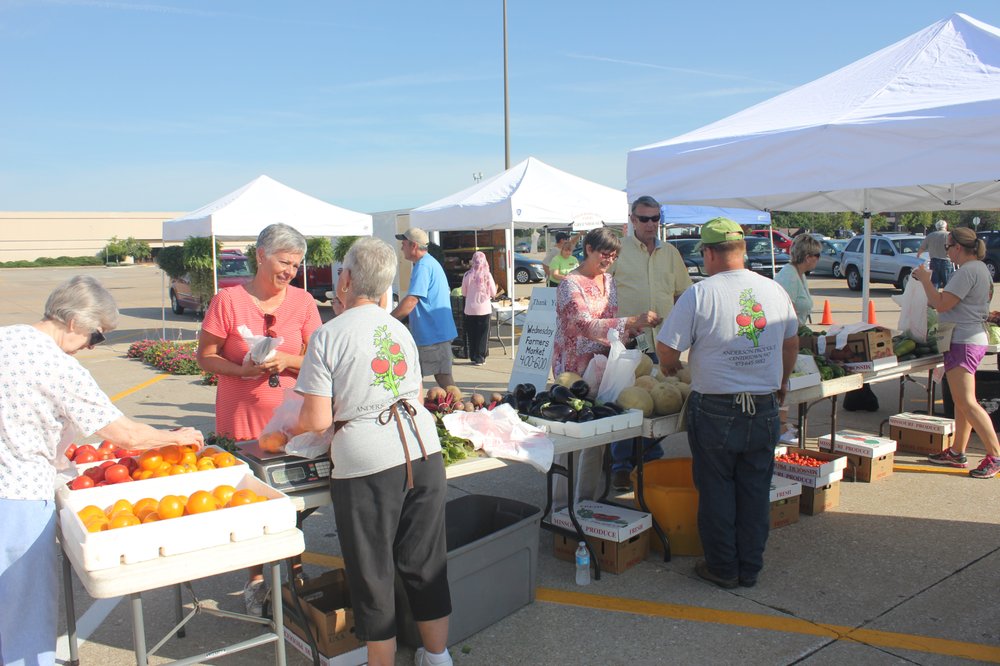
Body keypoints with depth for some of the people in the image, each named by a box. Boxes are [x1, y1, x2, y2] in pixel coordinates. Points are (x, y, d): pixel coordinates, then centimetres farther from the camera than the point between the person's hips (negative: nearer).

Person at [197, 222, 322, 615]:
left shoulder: (303, 302, 2)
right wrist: (242, 370, -19)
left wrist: (285, 360, -16)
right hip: (241, 419, -2)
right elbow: (205, 357, -2)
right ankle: (256, 578, 27)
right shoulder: (228, 300, -6)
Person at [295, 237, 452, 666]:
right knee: (426, 563, 17)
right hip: (423, 452, 6)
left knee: (372, 574, 10)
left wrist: (286, 429, 11)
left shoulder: (328, 335, -6)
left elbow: (317, 420, -10)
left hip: (366, 463, -6)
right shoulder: (400, 329, 12)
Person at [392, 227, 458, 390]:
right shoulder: (432, 263, 16)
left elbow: (411, 300, -26)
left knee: (442, 377, -6)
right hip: (437, 331, 10)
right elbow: (446, 293, 24)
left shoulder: (423, 266, -17)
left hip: (433, 333, -10)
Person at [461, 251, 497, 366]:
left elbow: (464, 293, 4)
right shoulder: (487, 275, -9)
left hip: (470, 309, 1)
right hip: (484, 308, -1)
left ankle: (473, 356, 17)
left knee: (471, 334, 12)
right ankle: (480, 357, 6)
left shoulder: (467, 275, -6)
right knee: (483, 334, 7)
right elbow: (493, 293, -3)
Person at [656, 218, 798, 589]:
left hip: (715, 409, -4)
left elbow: (667, 351, -12)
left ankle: (723, 569, 20)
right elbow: (791, 343, 16)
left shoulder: (699, 295, -12)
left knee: (716, 490, 10)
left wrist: (670, 368, 11)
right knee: (755, 490, 13)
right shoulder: (775, 291, 3)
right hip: (764, 408, 4)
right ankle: (750, 569, 24)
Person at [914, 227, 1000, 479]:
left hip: (963, 342, -11)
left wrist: (925, 279, -9)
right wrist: (930, 280, 19)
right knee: (961, 401, 15)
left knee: (967, 402, -11)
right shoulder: (979, 268, 17)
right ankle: (957, 452, 22)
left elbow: (942, 305, -20)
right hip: (973, 338, 11)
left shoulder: (967, 271, -17)